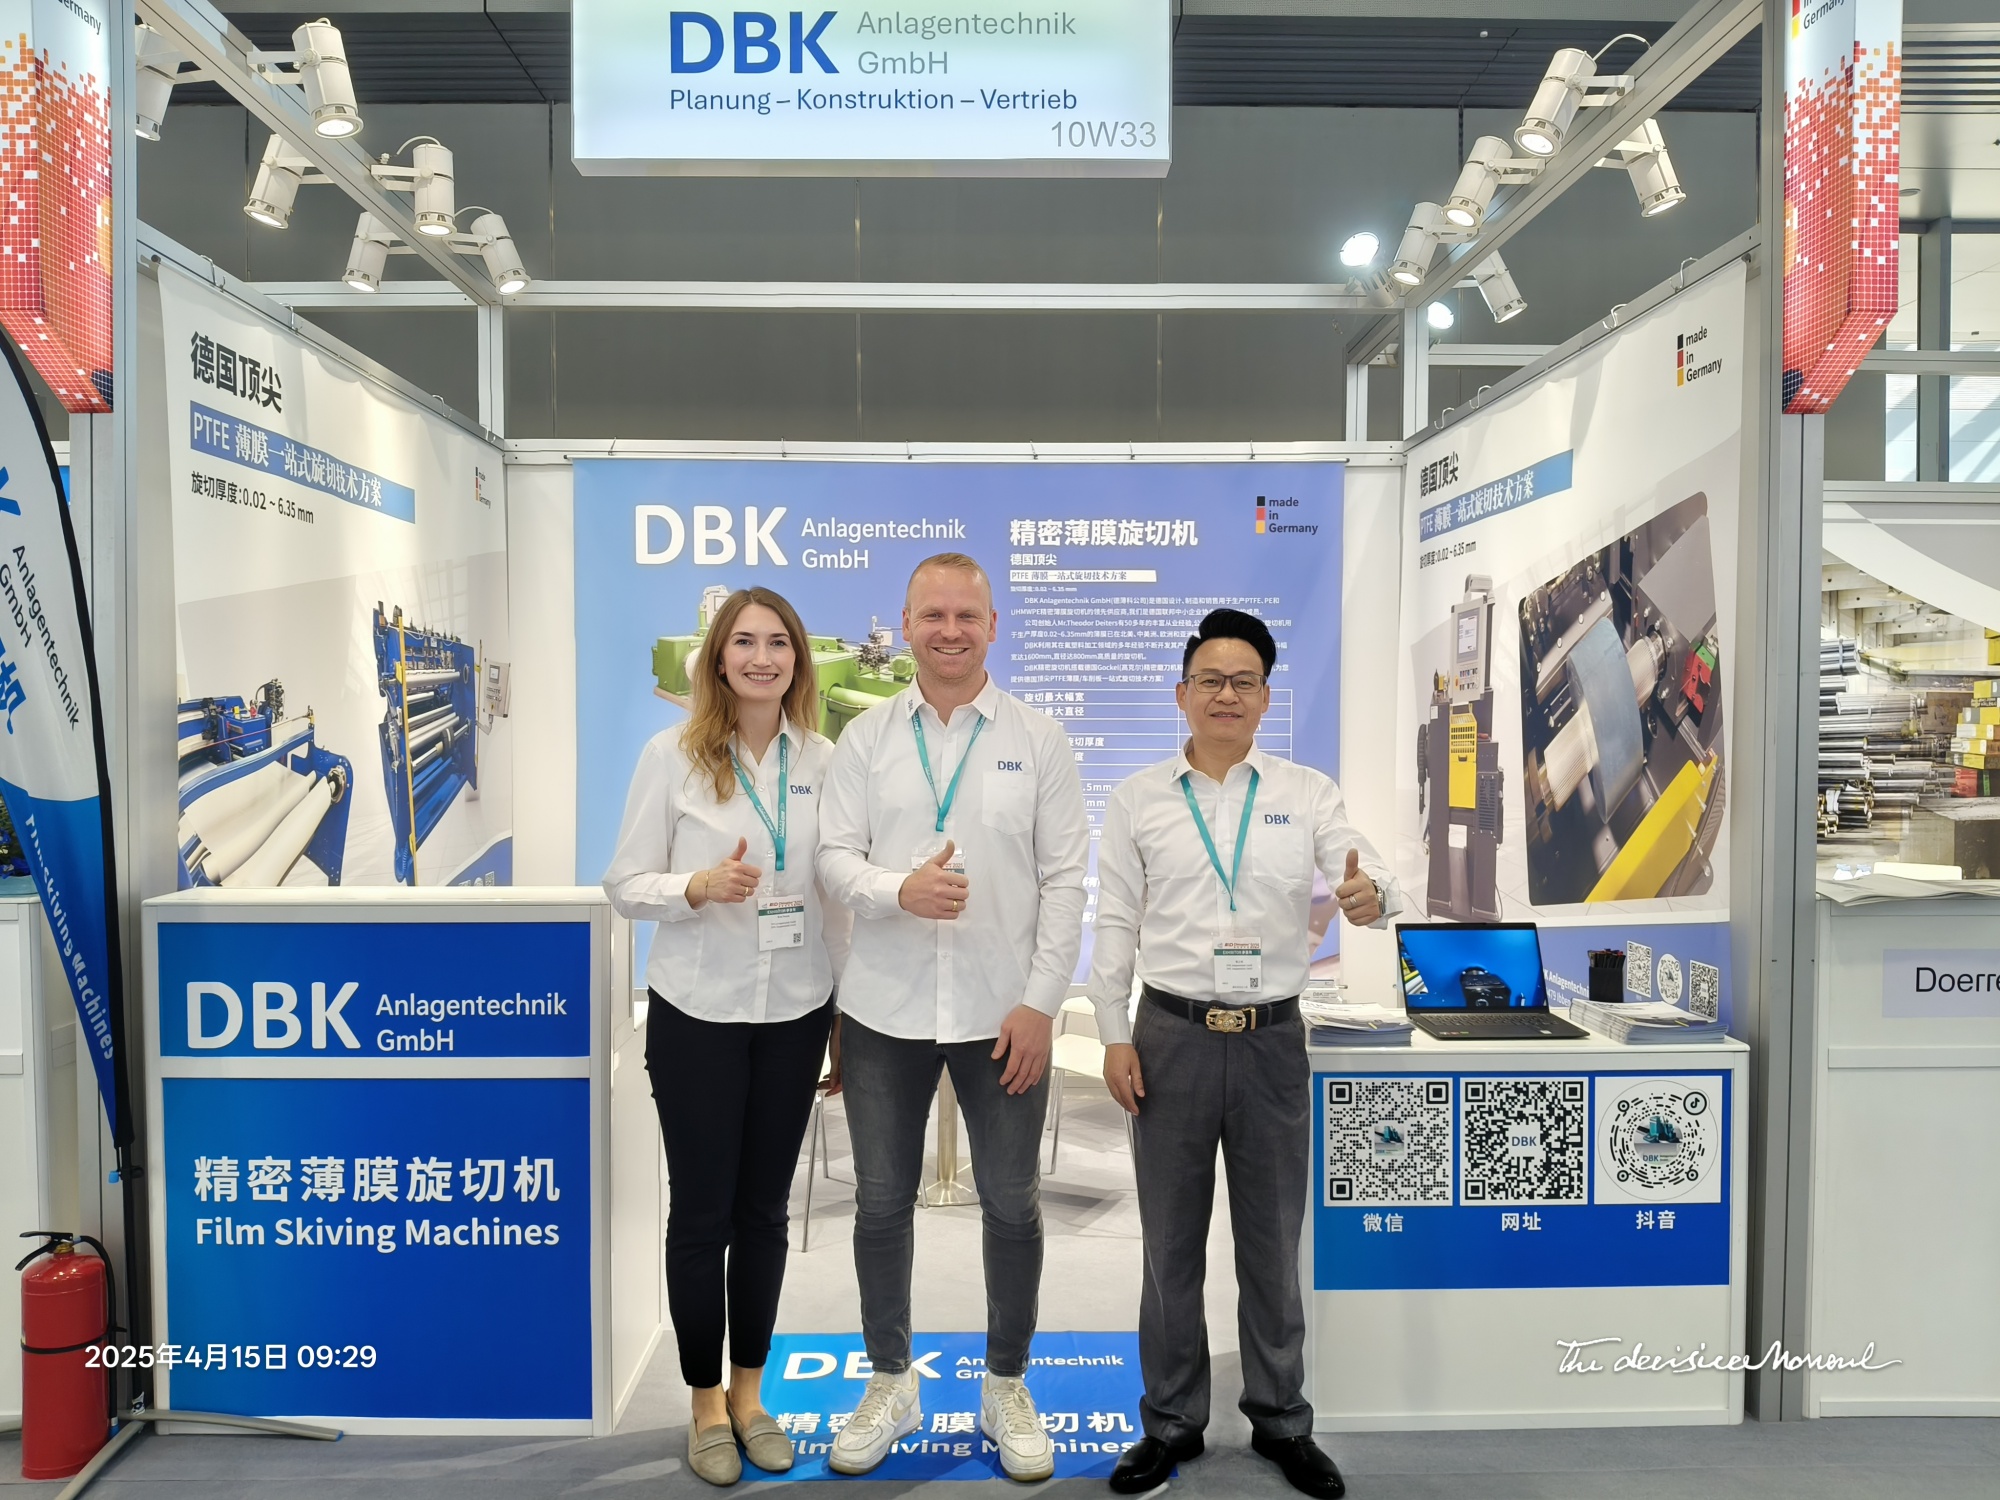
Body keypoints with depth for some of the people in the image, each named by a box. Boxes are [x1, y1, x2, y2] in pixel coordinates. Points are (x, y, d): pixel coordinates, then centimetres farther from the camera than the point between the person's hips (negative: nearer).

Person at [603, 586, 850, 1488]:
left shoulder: (823, 760, 0)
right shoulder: (672, 755, -8)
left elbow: (836, 889, 5)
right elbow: (625, 885, -6)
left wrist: (848, 1008, 7)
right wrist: (699, 887, -25)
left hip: (795, 1013, 3)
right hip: (697, 1013, -2)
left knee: (765, 1210, 14)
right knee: (702, 1212, 10)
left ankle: (748, 1392, 33)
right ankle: (705, 1403, 29)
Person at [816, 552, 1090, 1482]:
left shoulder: (1038, 740, -1)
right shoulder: (865, 739, 2)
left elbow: (1065, 878, -3)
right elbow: (834, 856, -2)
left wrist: (1040, 1001, -9)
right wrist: (900, 889, -23)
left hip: (1003, 1013, -1)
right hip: (884, 1012, 1)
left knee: (1012, 1206, 10)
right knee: (882, 1202, 13)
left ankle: (1007, 1388, 31)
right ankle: (890, 1382, 34)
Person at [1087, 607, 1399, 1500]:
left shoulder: (1307, 793, 4)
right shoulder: (1138, 801, 2)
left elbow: (1363, 878, -7)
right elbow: (1115, 925, 2)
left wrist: (1370, 896, -31)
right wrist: (1114, 1037, -3)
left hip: (1274, 1035, 1)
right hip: (1172, 1035, 0)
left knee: (1272, 1242, 14)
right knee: (1171, 1242, 11)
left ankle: (1281, 1421, 32)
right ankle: (1171, 1423, 29)